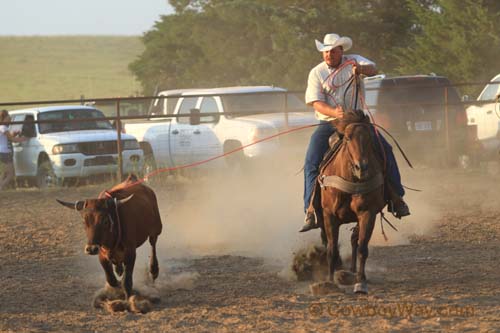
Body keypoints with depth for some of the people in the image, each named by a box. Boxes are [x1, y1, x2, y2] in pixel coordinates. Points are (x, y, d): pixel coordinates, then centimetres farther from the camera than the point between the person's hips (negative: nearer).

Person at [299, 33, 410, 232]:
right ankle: (311, 210, -17)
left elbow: (372, 69, -18)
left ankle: (396, 198, -1)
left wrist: (361, 70, -43)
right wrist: (335, 113, -30)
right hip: (328, 124, -1)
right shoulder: (317, 73, 0)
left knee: (385, 149, -12)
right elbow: (316, 103, -10)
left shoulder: (354, 61, 2)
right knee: (311, 162, -18)